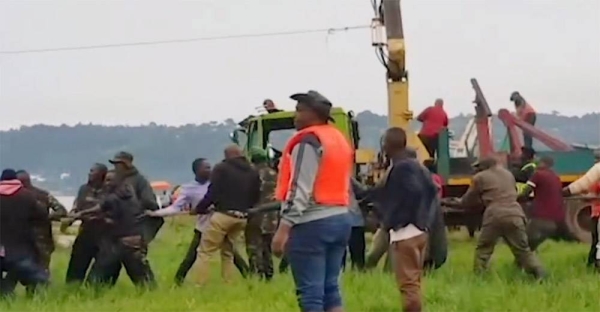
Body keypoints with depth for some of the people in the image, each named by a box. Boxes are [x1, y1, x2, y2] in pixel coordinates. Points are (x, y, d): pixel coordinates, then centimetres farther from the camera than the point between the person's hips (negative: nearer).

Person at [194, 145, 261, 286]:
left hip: (223, 215, -6)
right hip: (241, 218, 6)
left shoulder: (221, 168, -1)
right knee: (228, 252, 20)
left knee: (205, 252, -1)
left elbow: (212, 193, -9)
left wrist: (199, 208, 1)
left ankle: (200, 286, -9)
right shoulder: (253, 172, 16)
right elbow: (256, 197, 16)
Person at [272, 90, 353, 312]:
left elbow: (300, 188, -18)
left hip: (312, 223, -9)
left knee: (310, 293, -6)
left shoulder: (309, 141, -10)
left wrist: (284, 227, -20)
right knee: (330, 288, 11)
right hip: (340, 220, 9)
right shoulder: (339, 140, 18)